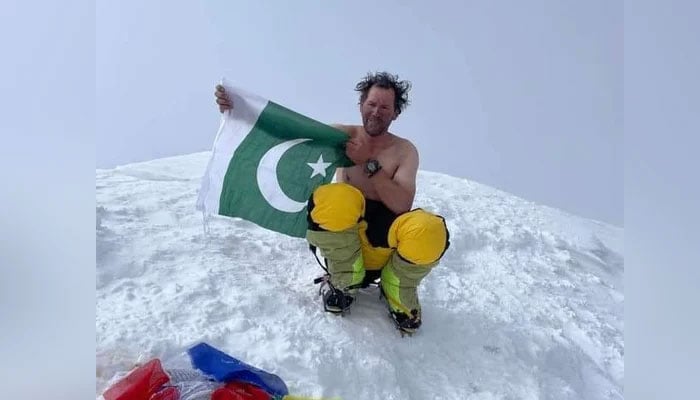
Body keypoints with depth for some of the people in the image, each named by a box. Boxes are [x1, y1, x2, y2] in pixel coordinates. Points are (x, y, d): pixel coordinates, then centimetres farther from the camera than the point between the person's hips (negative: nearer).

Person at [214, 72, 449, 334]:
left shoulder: (404, 150, 1)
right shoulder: (342, 136, 5)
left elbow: (401, 205, -13)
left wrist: (368, 164, -19)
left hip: (383, 242, 0)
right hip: (341, 236, 1)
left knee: (429, 230, -34)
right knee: (335, 197, -35)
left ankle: (398, 293, 1)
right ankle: (345, 283, -6)